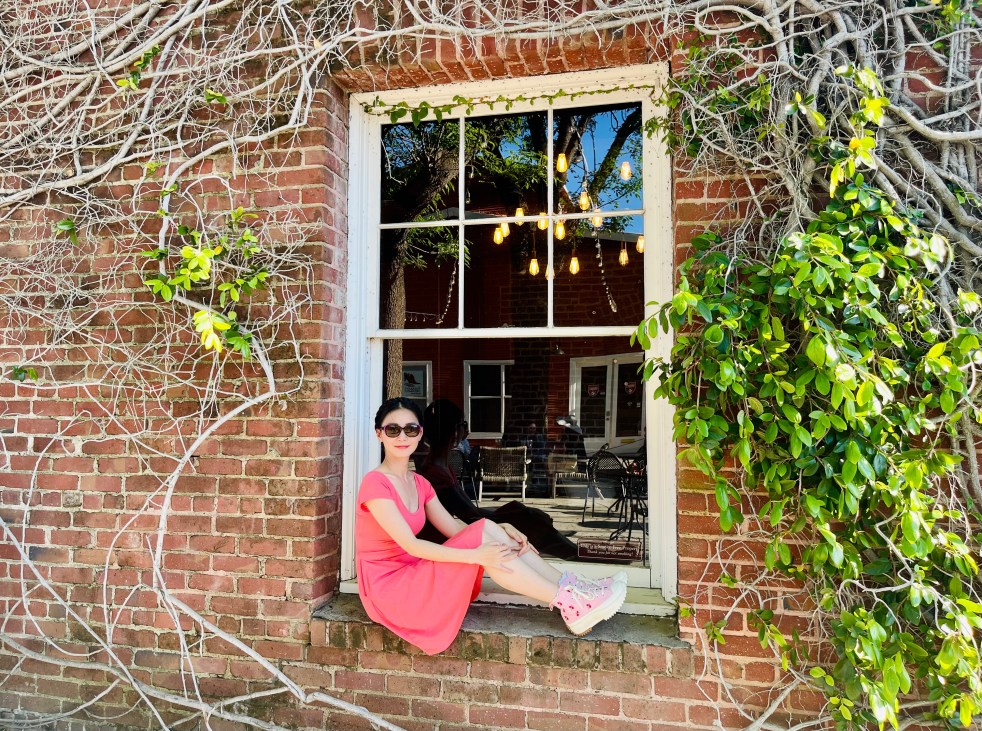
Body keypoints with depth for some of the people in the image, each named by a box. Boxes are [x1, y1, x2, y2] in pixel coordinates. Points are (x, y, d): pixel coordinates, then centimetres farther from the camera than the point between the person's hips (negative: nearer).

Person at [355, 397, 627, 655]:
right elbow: (411, 545, -23)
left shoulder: (419, 483, 11)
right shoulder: (375, 483, -15)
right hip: (388, 586, -7)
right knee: (483, 537, -22)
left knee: (488, 529, -12)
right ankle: (568, 603, -19)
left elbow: (454, 528, 4)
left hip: (413, 574, 7)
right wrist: (476, 555, -28)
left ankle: (571, 586, -11)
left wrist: (500, 530, -13)